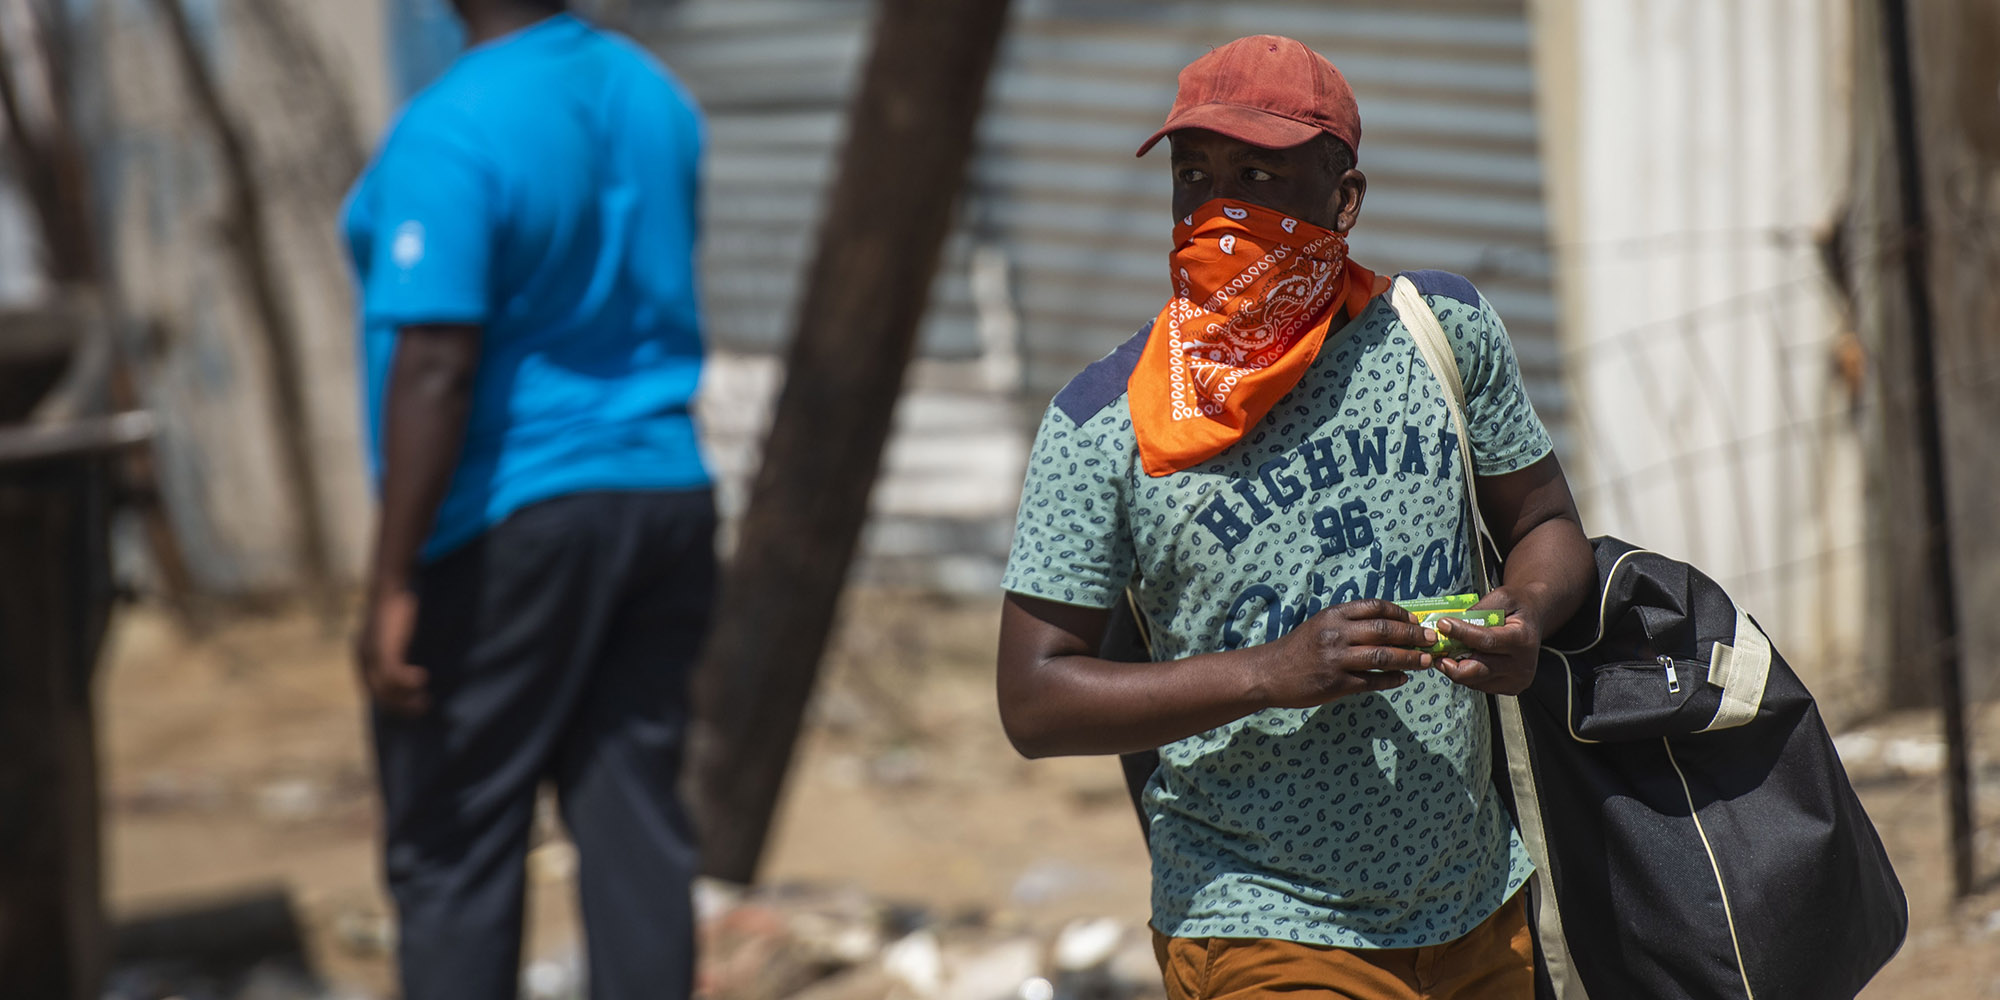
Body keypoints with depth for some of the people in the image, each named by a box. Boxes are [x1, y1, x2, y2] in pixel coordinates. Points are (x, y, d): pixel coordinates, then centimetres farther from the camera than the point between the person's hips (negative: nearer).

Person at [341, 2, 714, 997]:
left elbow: (437, 368, -23)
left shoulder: (449, 132, -18)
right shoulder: (655, 96, 6)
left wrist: (391, 585, -20)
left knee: (450, 846, 2)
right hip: (663, 498, 7)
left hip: (506, 528, -7)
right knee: (634, 825, 8)